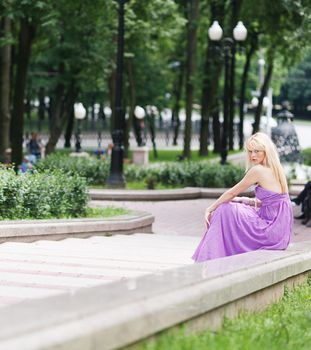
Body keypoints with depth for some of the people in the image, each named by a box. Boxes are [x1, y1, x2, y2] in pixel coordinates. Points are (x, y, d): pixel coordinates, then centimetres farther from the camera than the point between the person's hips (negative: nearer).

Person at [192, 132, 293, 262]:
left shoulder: (258, 170, -13)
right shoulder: (275, 169, 11)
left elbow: (231, 193, -4)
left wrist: (210, 209, 7)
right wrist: (244, 200, 16)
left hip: (271, 231, -9)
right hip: (280, 229, 9)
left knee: (225, 212, -2)